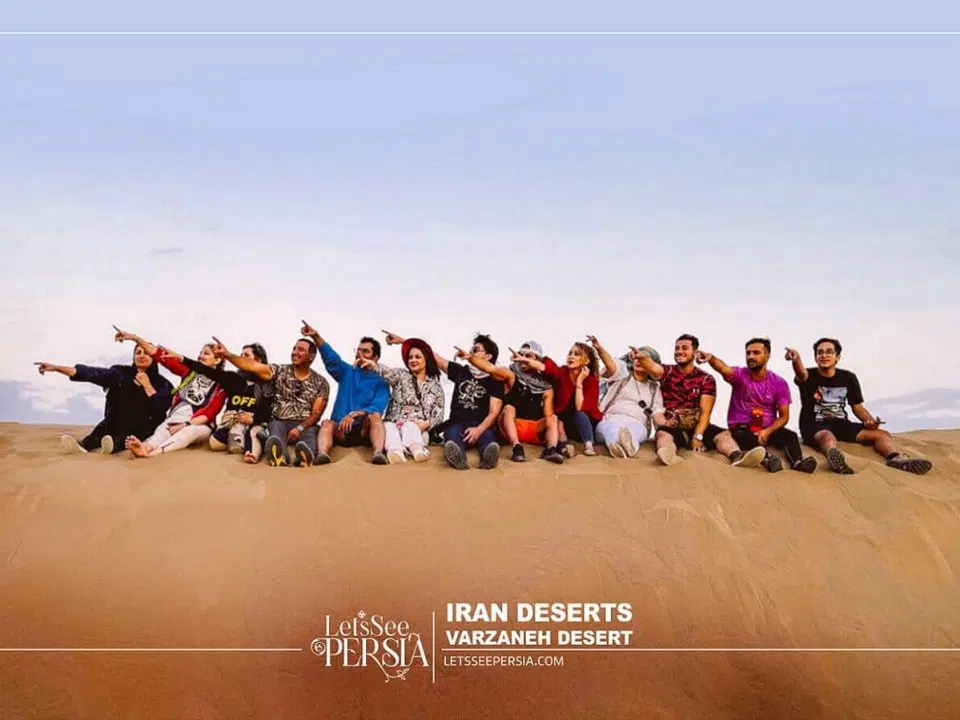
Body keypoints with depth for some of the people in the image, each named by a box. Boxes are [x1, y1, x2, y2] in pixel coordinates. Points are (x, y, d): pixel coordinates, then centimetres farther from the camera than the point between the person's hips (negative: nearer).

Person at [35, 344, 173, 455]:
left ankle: (114, 445, -64)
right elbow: (90, 373, -1)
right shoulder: (120, 373, 8)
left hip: (142, 429, -2)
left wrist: (147, 385, -11)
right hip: (115, 424, 2)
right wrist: (55, 367, -9)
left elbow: (161, 408, -11)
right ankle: (83, 445, -55)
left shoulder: (161, 383, 3)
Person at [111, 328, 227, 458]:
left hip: (199, 427, -3)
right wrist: (135, 338, -1)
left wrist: (186, 425, -21)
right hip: (175, 420, 4)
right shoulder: (190, 371, 12)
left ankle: (151, 452, -65)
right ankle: (146, 446, -68)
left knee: (190, 431, -39)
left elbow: (210, 413, -8)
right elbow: (159, 355, 7)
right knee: (162, 429, -32)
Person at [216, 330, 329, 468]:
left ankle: (305, 456, -58)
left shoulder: (321, 383, 8)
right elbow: (252, 365, -4)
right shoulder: (280, 371, 10)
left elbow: (316, 413, 0)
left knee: (310, 435, -37)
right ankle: (280, 457, -60)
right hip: (279, 422, -1)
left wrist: (299, 428, -18)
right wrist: (227, 354, -18)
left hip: (305, 425, 1)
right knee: (275, 440, -37)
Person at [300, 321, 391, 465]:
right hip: (340, 430, 2)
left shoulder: (380, 381, 6)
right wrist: (315, 336, -21)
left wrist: (354, 415, -29)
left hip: (364, 431, -2)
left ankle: (379, 453, -53)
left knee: (375, 416, -30)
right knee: (327, 423, -28)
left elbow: (377, 408, -11)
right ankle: (322, 454, -56)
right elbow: (331, 357, -3)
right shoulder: (347, 372, 16)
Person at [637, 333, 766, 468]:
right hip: (672, 427, -2)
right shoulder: (667, 372, 6)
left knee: (723, 434, -24)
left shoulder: (706, 379, 6)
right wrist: (641, 357, -44)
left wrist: (697, 436, -22)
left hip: (698, 427, 2)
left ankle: (737, 456, -56)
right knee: (663, 434, -35)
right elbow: (653, 367, -20)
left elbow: (705, 412, -5)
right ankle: (668, 455, -69)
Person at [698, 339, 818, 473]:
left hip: (768, 429, 3)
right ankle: (766, 459, -62)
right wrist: (711, 358, -51)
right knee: (742, 436, -36)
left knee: (790, 435, -27)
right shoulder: (739, 375, -2)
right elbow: (723, 369, -27)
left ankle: (797, 461, -53)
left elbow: (784, 416, 0)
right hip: (742, 428, -2)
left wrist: (768, 431, -20)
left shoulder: (779, 383, 2)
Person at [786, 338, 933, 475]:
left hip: (841, 424, 6)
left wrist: (870, 421, -10)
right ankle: (834, 456, -76)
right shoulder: (809, 376, -3)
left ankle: (896, 458, -44)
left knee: (882, 434, -12)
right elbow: (801, 374, -29)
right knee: (827, 437, -40)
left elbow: (857, 406, 14)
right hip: (815, 426, -6)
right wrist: (796, 358, -55)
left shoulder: (848, 378, 10)